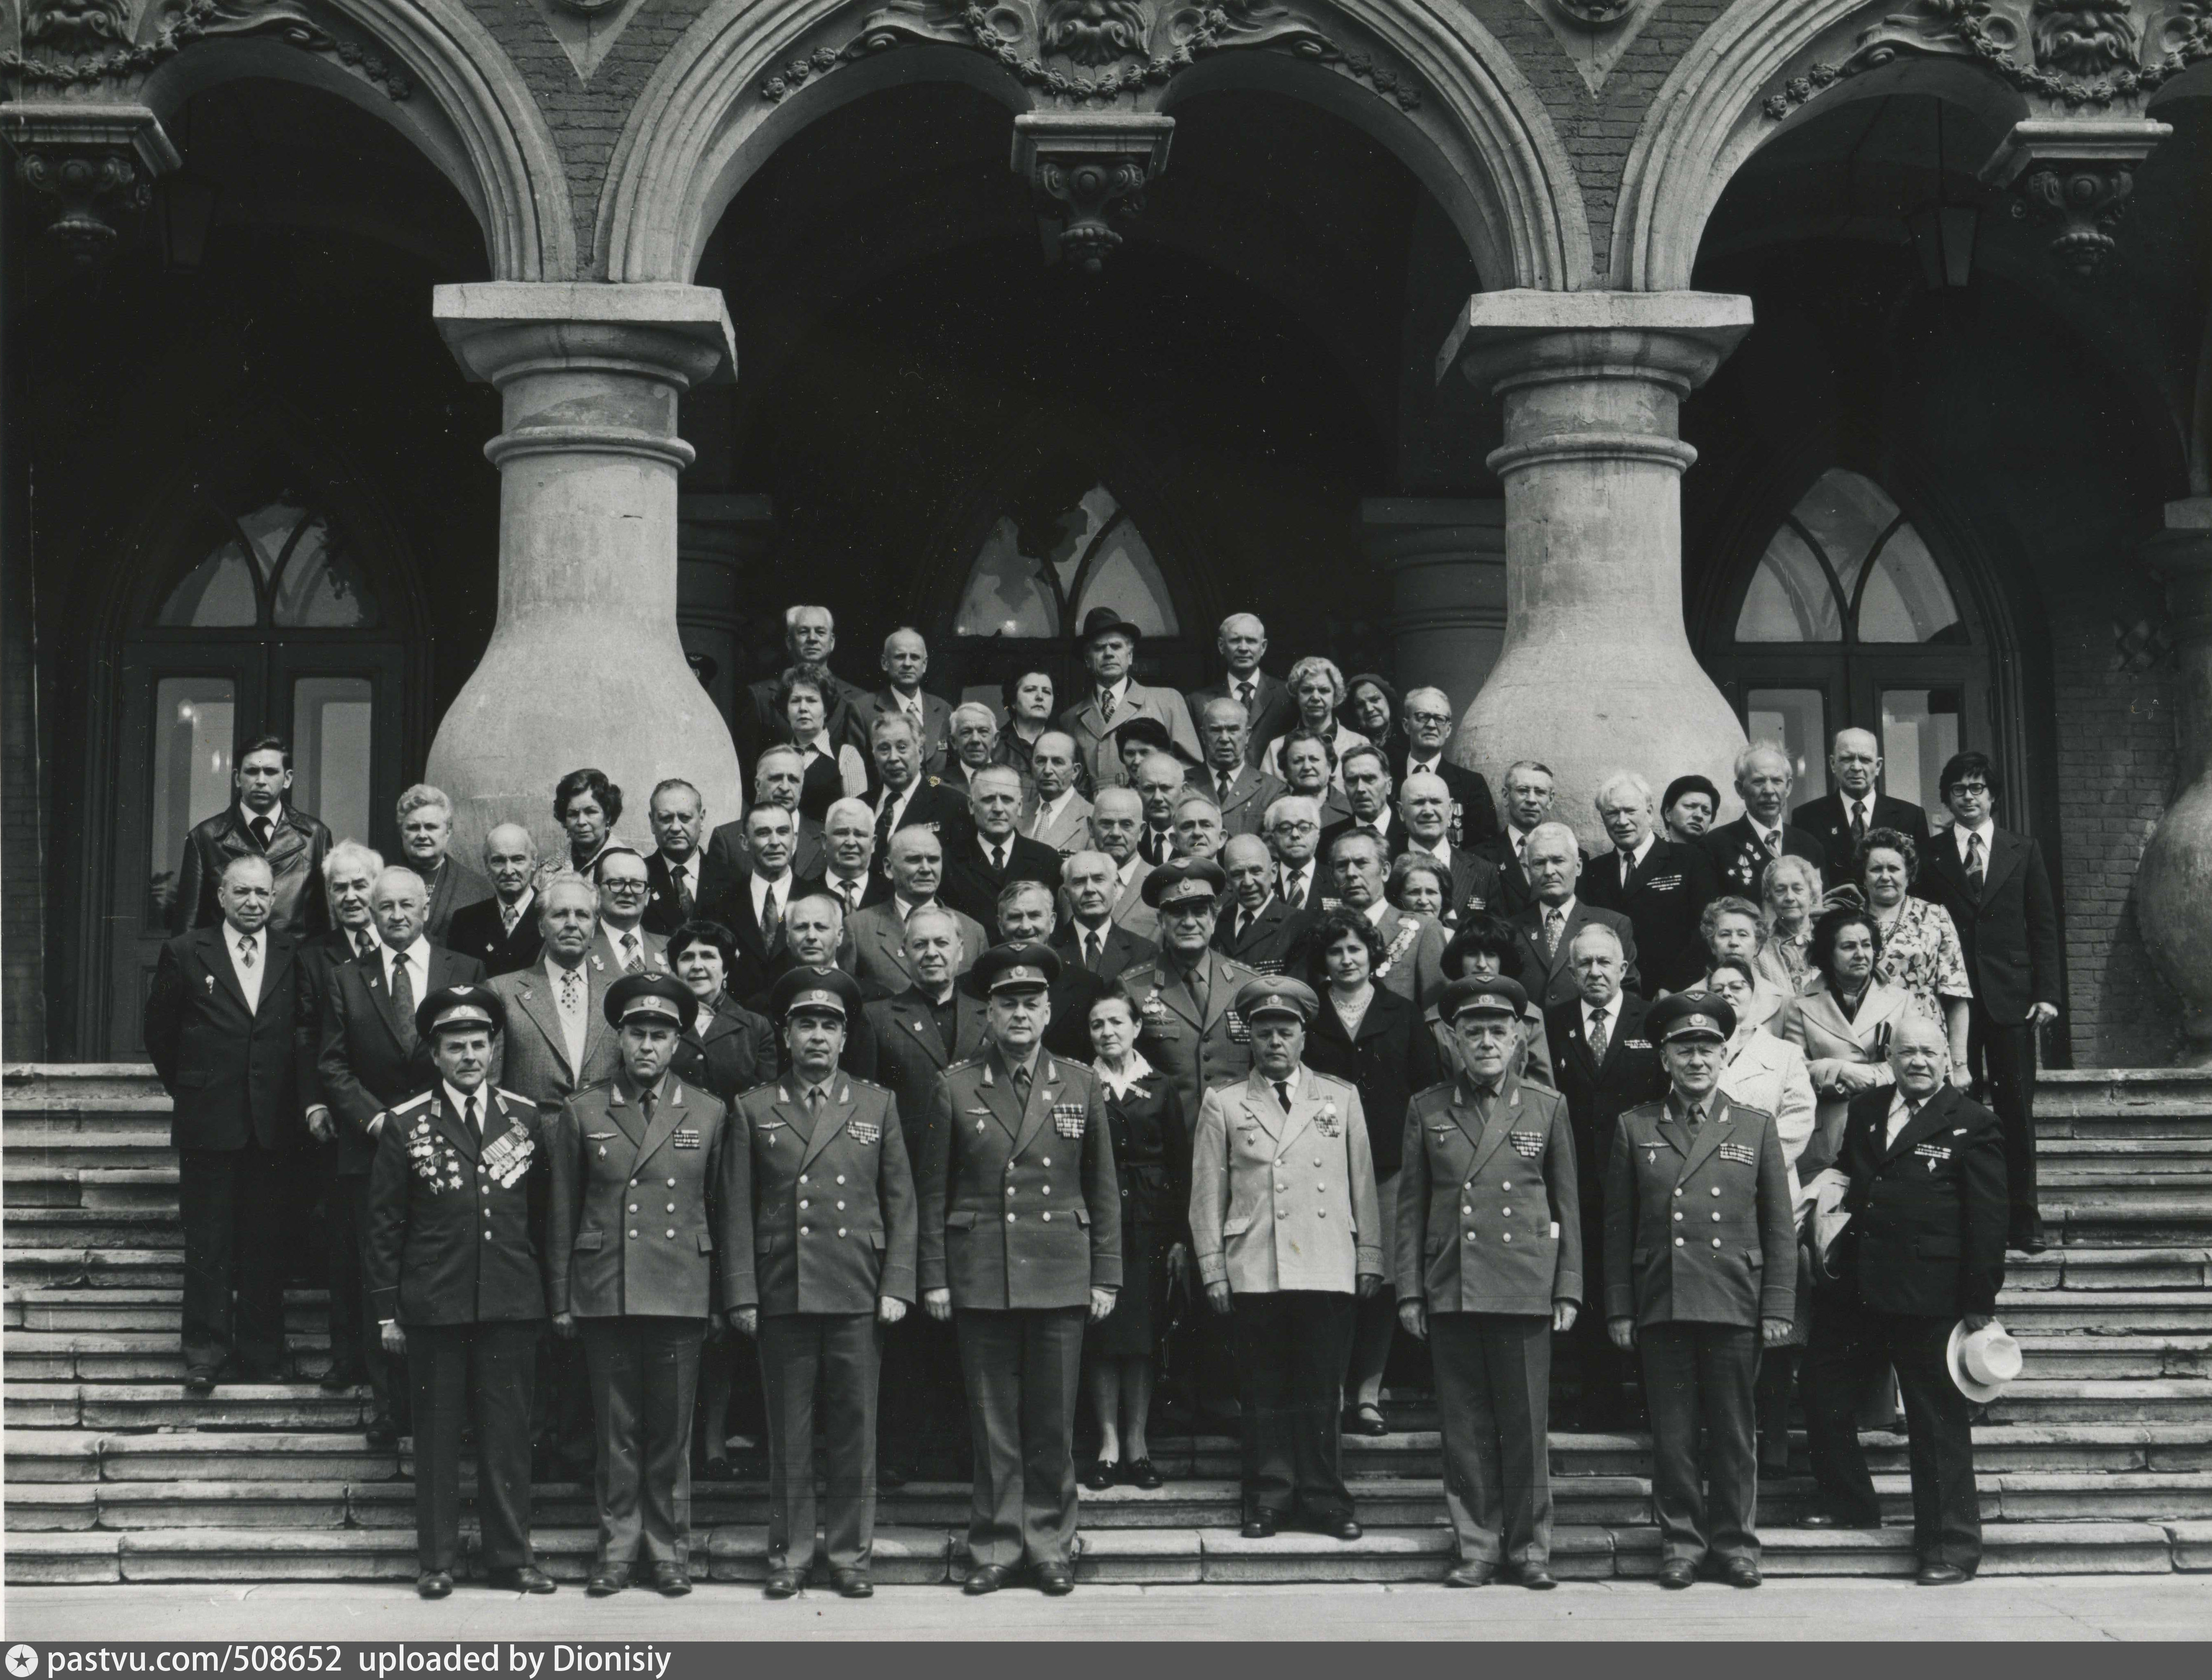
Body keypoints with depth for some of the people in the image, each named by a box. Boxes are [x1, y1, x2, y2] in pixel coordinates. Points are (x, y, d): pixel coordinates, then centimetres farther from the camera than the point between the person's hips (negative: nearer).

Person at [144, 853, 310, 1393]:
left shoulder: (293, 956, 6)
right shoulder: (185, 954, 1)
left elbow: (305, 1034, 12)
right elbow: (159, 1031, 8)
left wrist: (300, 1100, 7)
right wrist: (189, 1089, 9)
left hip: (272, 1125, 2)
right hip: (208, 1121, -2)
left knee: (266, 1242, 5)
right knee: (208, 1242, 1)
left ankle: (262, 1349, 13)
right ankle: (207, 1350, 6)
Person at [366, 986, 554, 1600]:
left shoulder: (527, 1118, 7)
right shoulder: (405, 1125, 2)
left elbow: (543, 1214, 11)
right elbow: (385, 1224, 4)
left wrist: (549, 1295, 8)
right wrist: (387, 1310, 0)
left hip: (512, 1305, 1)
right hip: (434, 1307, -1)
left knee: (509, 1433, 4)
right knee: (437, 1435, 4)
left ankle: (511, 1557, 12)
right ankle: (436, 1560, 12)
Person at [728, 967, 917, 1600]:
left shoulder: (877, 1106, 11)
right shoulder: (754, 1110, 9)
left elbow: (901, 1203, 9)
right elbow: (740, 1210, 7)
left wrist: (897, 1286, 1)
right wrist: (742, 1293, 0)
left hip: (857, 1295, 0)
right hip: (782, 1297, 0)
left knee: (854, 1432, 3)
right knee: (788, 1435, 3)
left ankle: (850, 1554, 12)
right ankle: (789, 1555, 12)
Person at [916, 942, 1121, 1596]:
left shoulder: (1080, 1086, 6)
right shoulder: (956, 1087, 4)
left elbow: (1103, 1190, 9)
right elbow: (933, 1191, 6)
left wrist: (1106, 1276, 5)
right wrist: (934, 1277, 1)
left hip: (1060, 1277, 0)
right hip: (980, 1281, 0)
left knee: (1054, 1421, 3)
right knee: (992, 1422, 3)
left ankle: (1051, 1545, 13)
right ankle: (995, 1546, 11)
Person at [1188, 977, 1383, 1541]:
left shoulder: (1341, 1099, 14)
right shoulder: (1223, 1105, 10)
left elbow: (1363, 1186, 14)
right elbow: (1208, 1195, 8)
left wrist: (1370, 1260, 8)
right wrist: (1213, 1270, 2)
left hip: (1327, 1272, 0)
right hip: (1254, 1275, 0)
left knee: (1320, 1390, 0)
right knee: (1264, 1392, 2)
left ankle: (1323, 1499, 7)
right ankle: (1269, 1499, 9)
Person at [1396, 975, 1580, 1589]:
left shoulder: (1547, 1109, 8)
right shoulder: (1426, 1111, 9)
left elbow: (1567, 1205, 10)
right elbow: (1410, 1207, 10)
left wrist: (1568, 1291, 5)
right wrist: (1409, 1291, 5)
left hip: (1525, 1291, -1)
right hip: (1451, 1292, 1)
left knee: (1526, 1424, 0)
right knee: (1465, 1427, 3)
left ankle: (1530, 1549, 10)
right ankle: (1477, 1547, 11)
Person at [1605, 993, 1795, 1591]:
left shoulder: (1756, 1128, 8)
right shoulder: (1635, 1129, 8)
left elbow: (1780, 1228, 8)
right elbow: (1618, 1228, 8)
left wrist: (1778, 1309, 1)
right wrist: (1619, 1310, 3)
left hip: (1734, 1306, 0)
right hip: (1660, 1306, 0)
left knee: (1734, 1431, 4)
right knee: (1672, 1431, 3)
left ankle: (1735, 1540, 15)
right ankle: (1680, 1539, 13)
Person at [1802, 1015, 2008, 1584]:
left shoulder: (1972, 1125, -5)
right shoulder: (1864, 1110, 12)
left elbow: (1988, 1219, -7)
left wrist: (1981, 1304, -9)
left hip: (1929, 1298, -6)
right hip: (1854, 1291, 6)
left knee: (1939, 1424, 0)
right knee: (1823, 1398, 12)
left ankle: (1950, 1548, 8)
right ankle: (1849, 1505, 31)